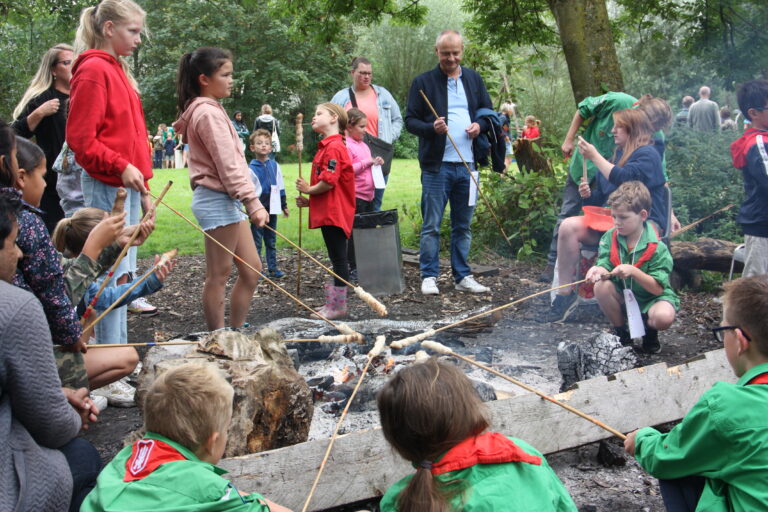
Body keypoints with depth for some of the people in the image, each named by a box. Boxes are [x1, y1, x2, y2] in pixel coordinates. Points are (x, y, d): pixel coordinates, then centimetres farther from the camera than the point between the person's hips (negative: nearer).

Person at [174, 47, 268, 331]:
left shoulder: (206, 109, 18)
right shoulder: (208, 112, -14)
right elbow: (227, 164, -20)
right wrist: (253, 202, -21)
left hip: (227, 200, 10)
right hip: (217, 200, -10)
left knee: (251, 269, 12)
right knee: (219, 274, -2)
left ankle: (236, 332, 19)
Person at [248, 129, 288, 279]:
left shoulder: (275, 165, 6)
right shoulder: (251, 168, -7)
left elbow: (280, 187, 13)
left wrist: (284, 206, 16)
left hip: (272, 209, 4)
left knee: (271, 241, 12)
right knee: (256, 241, 1)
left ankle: (273, 268, 20)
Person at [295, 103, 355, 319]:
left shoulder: (334, 147, -15)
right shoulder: (326, 146, 17)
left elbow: (329, 182, -23)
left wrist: (308, 189, -7)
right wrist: (309, 201, 11)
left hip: (334, 213, -10)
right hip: (327, 212, 10)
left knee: (338, 258, -3)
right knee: (336, 258, 14)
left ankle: (338, 306, 4)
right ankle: (333, 302, 22)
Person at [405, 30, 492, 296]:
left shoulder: (474, 79, 14)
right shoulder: (423, 82, 1)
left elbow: (488, 112, 20)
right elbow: (410, 120, 0)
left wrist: (480, 125, -3)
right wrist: (431, 128, -20)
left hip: (467, 164, 4)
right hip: (436, 164, -4)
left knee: (463, 225, 10)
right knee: (431, 225, -1)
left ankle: (462, 276, 18)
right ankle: (429, 276, 8)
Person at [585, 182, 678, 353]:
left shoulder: (657, 248, -20)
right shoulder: (610, 237, -7)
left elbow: (658, 288, -21)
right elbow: (606, 267, -11)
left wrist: (634, 271, -36)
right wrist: (600, 270, -36)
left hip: (652, 298, -4)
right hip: (623, 295, 4)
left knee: (664, 316, -36)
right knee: (601, 287, -27)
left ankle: (649, 331, 6)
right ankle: (621, 332, -2)